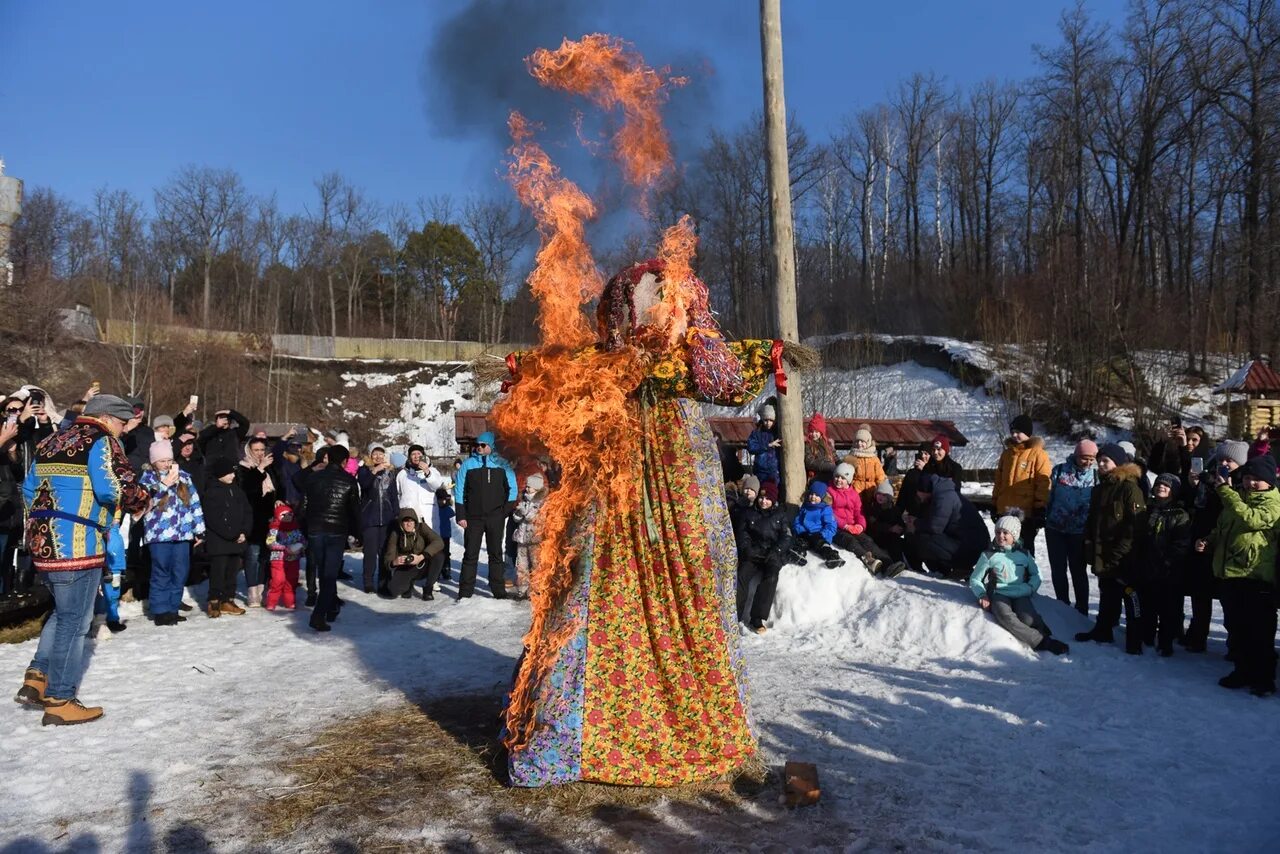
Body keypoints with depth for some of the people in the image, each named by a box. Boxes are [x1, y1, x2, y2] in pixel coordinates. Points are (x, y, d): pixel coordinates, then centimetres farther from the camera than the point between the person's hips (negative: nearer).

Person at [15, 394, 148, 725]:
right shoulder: (101, 440, -8)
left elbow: (29, 488, 23)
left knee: (63, 611, 24)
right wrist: (141, 500, -3)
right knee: (74, 620, 0)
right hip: (77, 545, -9)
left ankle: (37, 678, 19)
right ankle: (59, 701, 5)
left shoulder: (54, 441, 18)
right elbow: (113, 488, -21)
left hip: (44, 542, 9)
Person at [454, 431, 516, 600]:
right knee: (470, 554, 2)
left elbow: (512, 488, 6)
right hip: (473, 517, 0)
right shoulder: (468, 464, 3)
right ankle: (465, 591, 7)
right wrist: (461, 516, -3)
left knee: (496, 554, 8)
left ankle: (499, 589, 14)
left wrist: (507, 510, -4)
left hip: (496, 517, 0)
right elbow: (459, 491, 3)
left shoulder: (502, 464, 2)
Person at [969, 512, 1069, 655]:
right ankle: (1042, 642, -36)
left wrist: (1030, 588, 0)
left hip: (1020, 595, 2)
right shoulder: (989, 555, 8)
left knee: (1028, 619, -34)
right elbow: (975, 579, 13)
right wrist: (982, 594, -5)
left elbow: (1036, 575, 21)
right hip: (999, 594, -2)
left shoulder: (1023, 554, 15)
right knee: (1007, 618, -35)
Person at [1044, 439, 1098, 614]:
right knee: (1058, 570, 9)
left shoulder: (1095, 476, -1)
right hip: (1055, 529, 1)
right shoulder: (1059, 470, -2)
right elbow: (1049, 496, 4)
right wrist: (1043, 518, 3)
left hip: (1079, 533, -1)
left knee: (1078, 572, 5)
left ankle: (1082, 610, 15)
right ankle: (1063, 605, 22)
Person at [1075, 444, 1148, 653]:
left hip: (1125, 558, -8)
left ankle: (1134, 641, 1)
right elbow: (1091, 521, 21)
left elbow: (1136, 525, -16)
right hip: (1103, 556, 8)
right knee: (1106, 596, 18)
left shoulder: (1130, 488, -11)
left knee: (1131, 596, -3)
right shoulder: (1099, 489, 14)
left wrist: (1120, 553, -18)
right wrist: (1090, 546, 9)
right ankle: (1103, 631, 29)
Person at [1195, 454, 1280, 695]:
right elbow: (1222, 528, 26)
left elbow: (1250, 519, -28)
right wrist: (1208, 541, 5)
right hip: (1227, 573, 7)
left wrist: (1224, 489, -25)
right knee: (1235, 627, 14)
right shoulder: (1236, 498, 15)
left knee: (1259, 631, 0)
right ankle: (1243, 670, 26)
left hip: (1256, 577, -7)